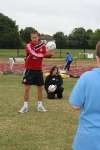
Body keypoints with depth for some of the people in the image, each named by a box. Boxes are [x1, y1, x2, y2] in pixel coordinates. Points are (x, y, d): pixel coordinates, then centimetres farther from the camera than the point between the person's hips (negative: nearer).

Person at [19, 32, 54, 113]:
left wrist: (50, 54, -32)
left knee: (40, 88, 8)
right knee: (27, 88, -3)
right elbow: (34, 54, -27)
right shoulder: (29, 45, -12)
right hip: (29, 70, -4)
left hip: (38, 70, 4)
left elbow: (47, 54, -10)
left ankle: (40, 105, 20)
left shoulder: (42, 46, 0)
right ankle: (25, 106, 6)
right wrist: (44, 55, -34)